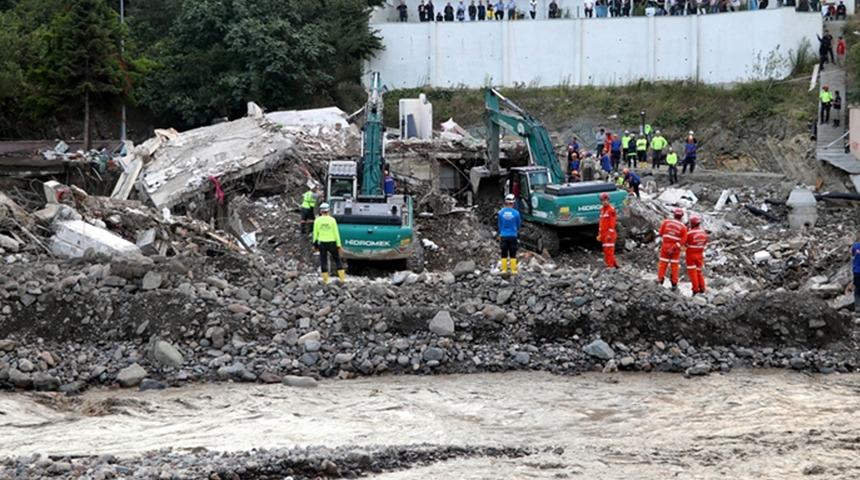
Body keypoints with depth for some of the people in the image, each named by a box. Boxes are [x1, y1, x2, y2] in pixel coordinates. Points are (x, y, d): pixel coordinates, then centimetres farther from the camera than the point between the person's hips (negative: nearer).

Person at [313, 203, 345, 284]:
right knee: (337, 259, 11)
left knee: (323, 261, 9)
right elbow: (336, 233, -6)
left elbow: (315, 233, 0)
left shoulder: (317, 220, -5)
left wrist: (315, 243, 10)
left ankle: (325, 279, 8)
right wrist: (338, 244, 1)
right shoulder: (332, 220, -8)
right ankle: (342, 277, 8)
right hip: (332, 243, -1)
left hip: (322, 243, 1)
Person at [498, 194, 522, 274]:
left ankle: (504, 270, 9)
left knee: (504, 254, 9)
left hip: (503, 236, 1)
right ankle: (513, 270, 7)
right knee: (513, 254, 6)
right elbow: (518, 224, 6)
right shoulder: (516, 213, -9)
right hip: (513, 236, -1)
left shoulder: (501, 212, -5)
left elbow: (499, 225, 7)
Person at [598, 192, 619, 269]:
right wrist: (599, 234, 20)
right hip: (603, 233, 9)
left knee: (609, 250, -11)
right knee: (606, 250, 12)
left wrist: (610, 233, -19)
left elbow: (612, 223, -14)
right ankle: (615, 263, 21)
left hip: (609, 233, -9)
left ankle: (610, 265, -11)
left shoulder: (611, 209, -9)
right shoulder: (602, 209, 17)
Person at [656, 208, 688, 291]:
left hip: (665, 245, 0)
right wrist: (674, 248, -16)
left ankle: (660, 281, 1)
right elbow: (683, 240, -14)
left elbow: (661, 233, -1)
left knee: (663, 263, 8)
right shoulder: (683, 226, -6)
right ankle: (674, 283, 10)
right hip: (676, 247, 0)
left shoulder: (666, 221, -5)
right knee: (675, 265, 10)